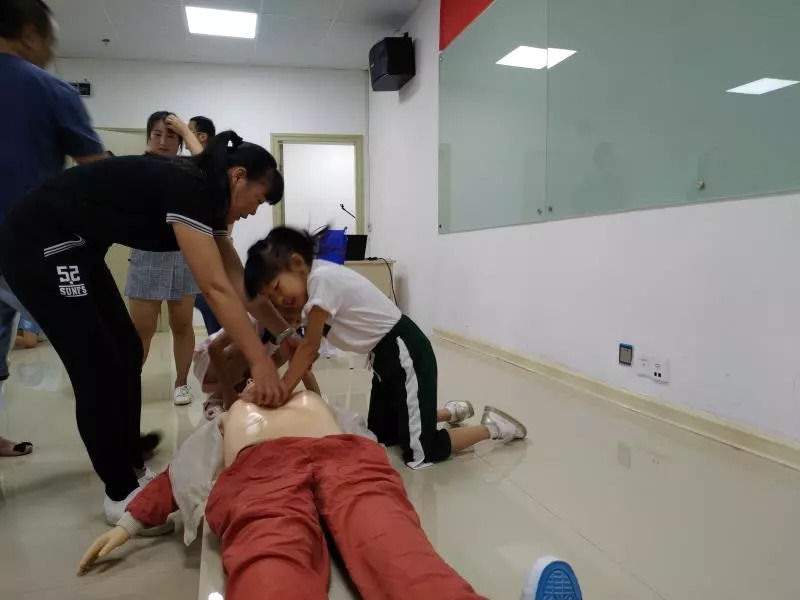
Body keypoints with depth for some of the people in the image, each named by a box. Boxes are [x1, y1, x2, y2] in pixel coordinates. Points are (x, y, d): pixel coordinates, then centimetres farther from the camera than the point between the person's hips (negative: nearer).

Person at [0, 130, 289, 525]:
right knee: (99, 369, -7)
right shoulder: (188, 189, -24)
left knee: (127, 354, 9)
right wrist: (260, 362, -31)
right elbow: (216, 288, -31)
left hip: (77, 249, 10)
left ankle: (132, 470, 21)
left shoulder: (203, 195, 4)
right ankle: (121, 494, 7)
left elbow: (236, 280, 3)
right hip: (39, 245, -10)